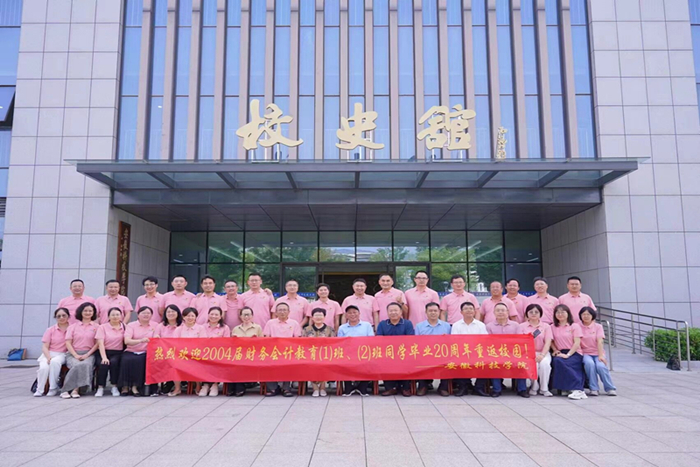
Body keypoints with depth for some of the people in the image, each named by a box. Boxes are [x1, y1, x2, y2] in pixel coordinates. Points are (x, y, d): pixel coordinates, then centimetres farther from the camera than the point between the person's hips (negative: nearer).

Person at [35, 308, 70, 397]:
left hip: (63, 355, -1)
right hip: (49, 354, 1)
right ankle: (39, 390, -11)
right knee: (44, 367, -31)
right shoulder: (50, 330, 8)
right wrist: (48, 357, -16)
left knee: (55, 362, -36)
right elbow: (44, 347, 2)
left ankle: (53, 388, -22)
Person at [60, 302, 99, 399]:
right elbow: (68, 343, 6)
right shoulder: (73, 326, 16)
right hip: (73, 353, 1)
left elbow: (97, 343, 4)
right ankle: (64, 390, -22)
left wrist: (87, 354, -10)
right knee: (77, 365, -33)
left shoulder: (96, 326, 11)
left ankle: (75, 389, -29)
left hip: (89, 354, 0)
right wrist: (76, 355, -9)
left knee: (86, 365, -35)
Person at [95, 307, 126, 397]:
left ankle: (115, 387, -17)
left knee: (114, 362, -31)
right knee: (103, 364, -31)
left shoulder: (124, 327, 10)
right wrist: (104, 357, -20)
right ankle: (100, 388, -18)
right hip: (105, 352, -1)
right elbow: (100, 343, -7)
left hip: (118, 353, 1)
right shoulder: (103, 327, 4)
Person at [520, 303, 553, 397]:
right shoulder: (522, 326, 11)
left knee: (544, 363, -33)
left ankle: (544, 389, -15)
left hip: (542, 353, 1)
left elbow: (548, 343, 0)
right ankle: (534, 387, -8)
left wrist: (542, 355, -18)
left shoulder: (546, 326, 12)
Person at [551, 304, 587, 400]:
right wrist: (555, 350, -7)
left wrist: (568, 355, -17)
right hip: (560, 353, 3)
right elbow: (551, 341, 14)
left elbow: (577, 343, -5)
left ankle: (576, 389, -31)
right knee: (556, 361, -33)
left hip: (574, 353, -3)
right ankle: (578, 389, -32)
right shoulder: (553, 327, 17)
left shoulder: (574, 326, 5)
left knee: (560, 362, -34)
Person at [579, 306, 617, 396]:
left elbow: (599, 342, -7)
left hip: (597, 353, 0)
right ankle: (594, 389, -21)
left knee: (601, 366, -31)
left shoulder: (598, 326, 6)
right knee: (589, 363, -34)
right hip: (585, 353, 0)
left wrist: (600, 356, -18)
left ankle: (610, 388, -10)